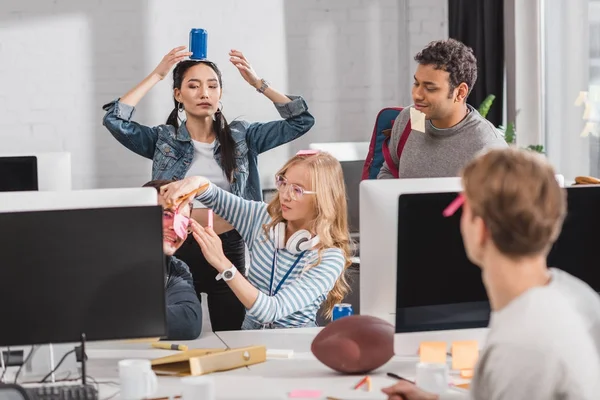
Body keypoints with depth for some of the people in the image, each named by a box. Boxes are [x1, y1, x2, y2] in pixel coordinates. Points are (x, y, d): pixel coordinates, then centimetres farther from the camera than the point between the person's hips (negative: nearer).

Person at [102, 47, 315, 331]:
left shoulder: (242, 136, 5)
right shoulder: (164, 139, 2)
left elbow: (301, 121, 0)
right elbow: (115, 121, -12)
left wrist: (258, 83, -8)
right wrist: (156, 75, -10)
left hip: (229, 247, 1)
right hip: (179, 249, -1)